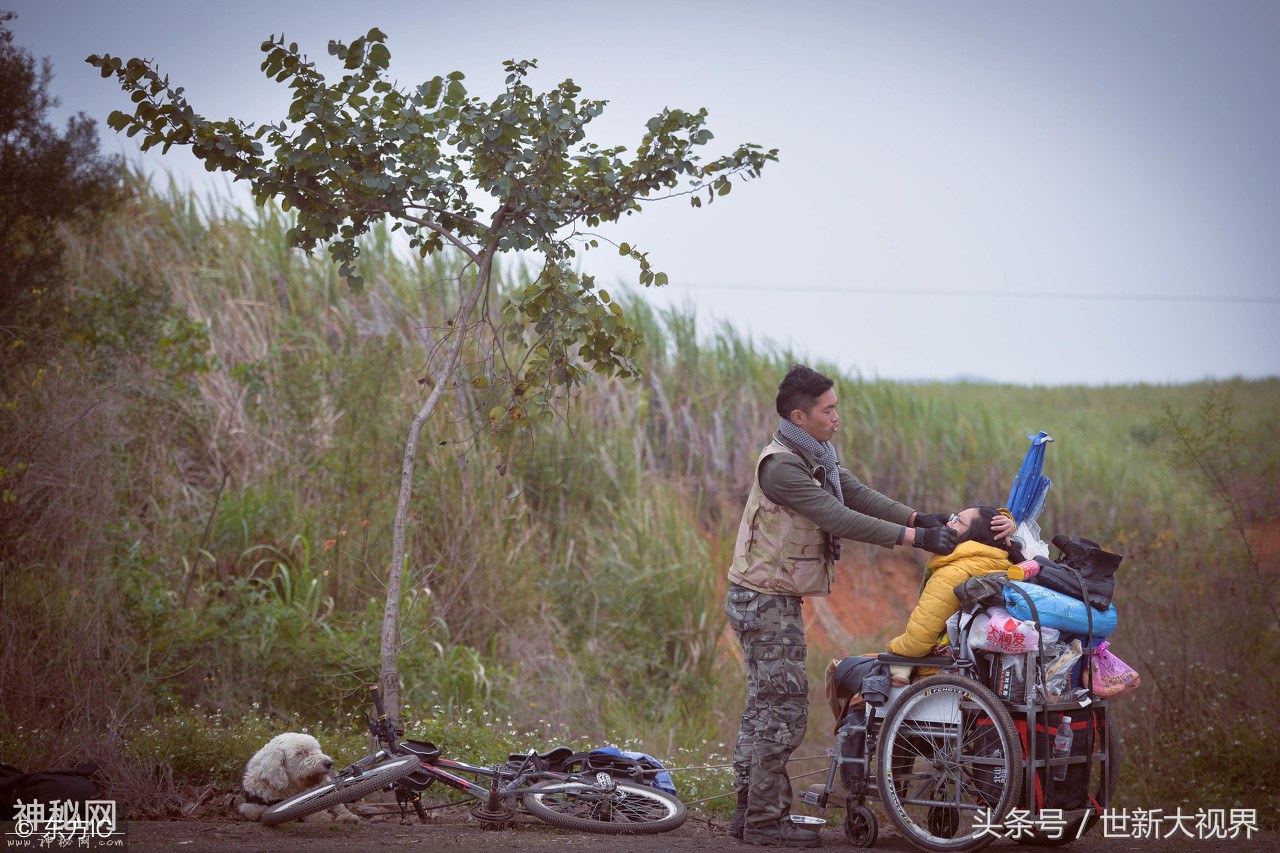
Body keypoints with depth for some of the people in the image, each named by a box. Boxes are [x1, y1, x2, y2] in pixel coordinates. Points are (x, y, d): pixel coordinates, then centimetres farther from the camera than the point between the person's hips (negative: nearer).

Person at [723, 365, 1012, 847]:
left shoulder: (816, 458, 11)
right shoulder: (781, 466, -21)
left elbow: (857, 494, 3)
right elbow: (839, 519, -27)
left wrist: (918, 518, -10)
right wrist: (912, 537, -29)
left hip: (775, 600, 10)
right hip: (764, 602, -10)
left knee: (764, 707, 14)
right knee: (783, 709, -8)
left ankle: (750, 811, 22)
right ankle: (766, 821, -2)